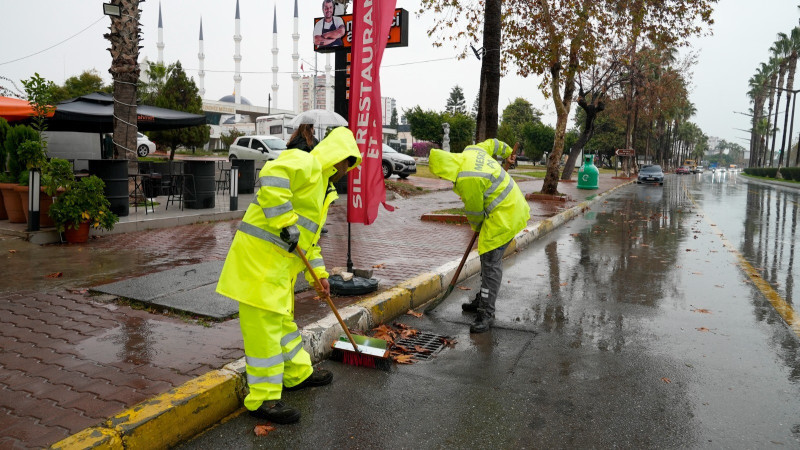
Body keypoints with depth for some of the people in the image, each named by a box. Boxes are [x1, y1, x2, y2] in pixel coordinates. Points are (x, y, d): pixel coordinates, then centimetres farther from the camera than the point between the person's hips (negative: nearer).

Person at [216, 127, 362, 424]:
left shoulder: (323, 186, 22)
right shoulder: (306, 164, -10)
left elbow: (310, 236, 27)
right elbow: (272, 176, -33)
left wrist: (318, 273, 23)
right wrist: (286, 223, -29)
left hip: (281, 258, 11)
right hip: (261, 253, -11)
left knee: (284, 319, 22)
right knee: (264, 324, -4)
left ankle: (298, 374, 39)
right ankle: (263, 399, 5)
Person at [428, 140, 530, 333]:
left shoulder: (467, 179, -26)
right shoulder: (471, 151, 1)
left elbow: (475, 210, -14)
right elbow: (490, 144, 22)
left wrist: (477, 227, 7)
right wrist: (506, 149, 42)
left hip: (504, 215, -11)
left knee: (491, 261, -11)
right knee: (488, 256, 18)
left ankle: (487, 313, -8)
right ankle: (483, 299, 30)